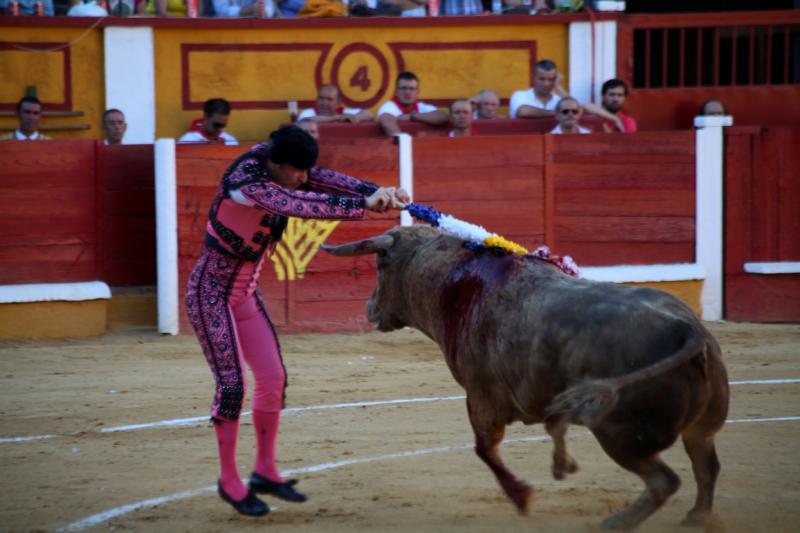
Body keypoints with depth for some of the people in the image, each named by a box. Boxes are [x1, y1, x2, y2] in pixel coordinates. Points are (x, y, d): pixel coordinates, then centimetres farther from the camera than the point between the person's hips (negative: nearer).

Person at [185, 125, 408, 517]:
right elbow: (300, 205, -39)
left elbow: (327, 180, -14)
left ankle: (265, 471, 16)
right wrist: (363, 206, -42)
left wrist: (377, 192, -30)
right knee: (231, 383, -10)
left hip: (244, 293, 9)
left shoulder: (274, 161, -5)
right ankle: (229, 480, 2)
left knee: (273, 377, 6)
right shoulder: (247, 183, -28)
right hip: (210, 292, -9)